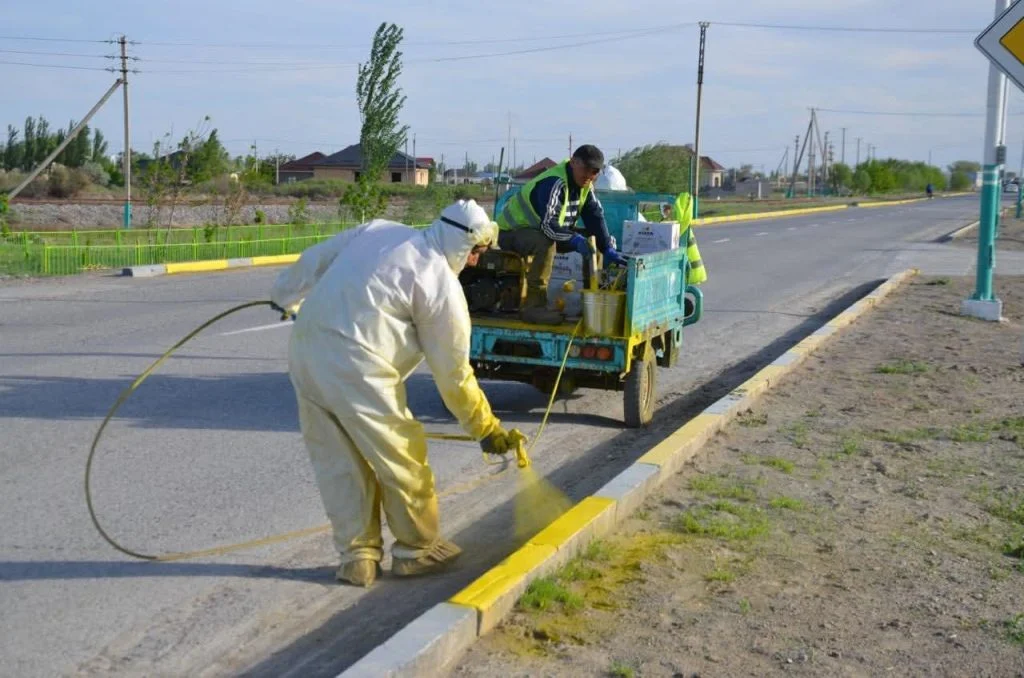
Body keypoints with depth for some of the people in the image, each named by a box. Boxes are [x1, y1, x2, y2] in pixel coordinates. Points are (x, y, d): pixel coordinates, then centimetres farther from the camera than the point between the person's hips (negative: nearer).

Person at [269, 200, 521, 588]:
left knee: (338, 459, 16)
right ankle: (418, 549, 25)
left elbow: (313, 260, 20)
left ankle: (357, 554, 25)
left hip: (304, 352, 8)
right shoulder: (442, 285, -3)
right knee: (402, 458, 9)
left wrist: (286, 295, 39)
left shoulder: (377, 230, 12)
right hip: (355, 370, -7)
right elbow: (453, 371, 0)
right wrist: (486, 429, 10)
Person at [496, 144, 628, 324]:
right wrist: (574, 239, -46)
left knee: (593, 240, 4)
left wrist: (608, 250, -15)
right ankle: (533, 306, -33)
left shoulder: (584, 185, 0)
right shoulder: (554, 183, -28)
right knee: (546, 243, -41)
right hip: (510, 232, -9)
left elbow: (595, 217, -6)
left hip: (539, 231, 9)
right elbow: (547, 224, -38)